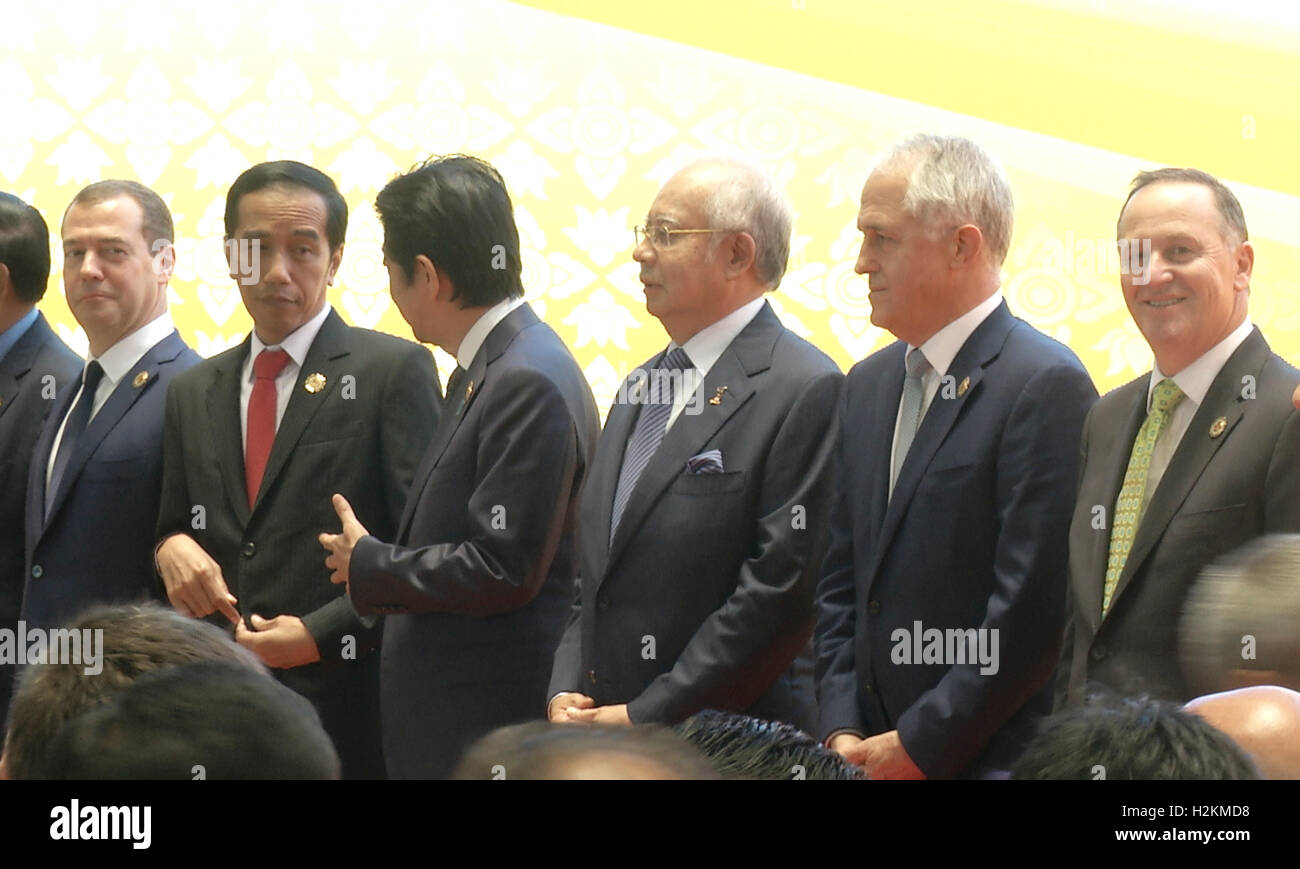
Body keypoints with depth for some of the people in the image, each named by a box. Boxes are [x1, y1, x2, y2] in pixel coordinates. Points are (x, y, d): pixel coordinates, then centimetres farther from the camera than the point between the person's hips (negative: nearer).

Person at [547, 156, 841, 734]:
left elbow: (779, 590, -17)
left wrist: (644, 717, -16)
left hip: (729, 748, -7)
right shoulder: (641, 387, 16)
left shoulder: (806, 391, -12)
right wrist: (566, 692, 3)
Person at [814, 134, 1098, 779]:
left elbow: (1034, 605, -17)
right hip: (874, 755, 6)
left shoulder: (1047, 385, -12)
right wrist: (842, 731, 2)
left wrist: (922, 745, -14)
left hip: (991, 757, -6)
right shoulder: (868, 385, 13)